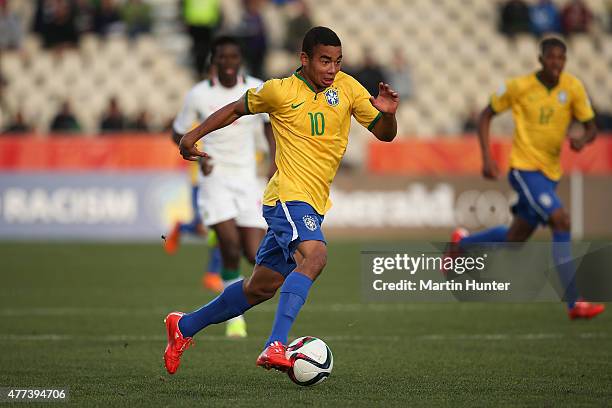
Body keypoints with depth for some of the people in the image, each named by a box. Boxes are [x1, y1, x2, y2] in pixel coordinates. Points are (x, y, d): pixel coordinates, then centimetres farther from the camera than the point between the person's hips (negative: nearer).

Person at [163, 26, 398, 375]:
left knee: (261, 287, 14)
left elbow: (385, 134, 6)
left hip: (314, 206, 6)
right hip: (288, 196, -6)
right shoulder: (279, 91, -5)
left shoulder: (347, 88, 5)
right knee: (315, 255, -33)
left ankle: (185, 326, 33)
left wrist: (388, 113, -15)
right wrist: (195, 135, 10)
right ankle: (276, 347, -42)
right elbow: (238, 109, 13)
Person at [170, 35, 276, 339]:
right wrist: (198, 155, -12)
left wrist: (275, 160, 0)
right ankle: (235, 316, -2)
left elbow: (269, 124, 15)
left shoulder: (258, 91, -2)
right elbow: (179, 133, 6)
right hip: (215, 177, -2)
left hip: (247, 178, 2)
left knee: (254, 255, -5)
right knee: (231, 247, -19)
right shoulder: (199, 95, -6)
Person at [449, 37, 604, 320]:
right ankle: (574, 303, -23)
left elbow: (591, 127, 3)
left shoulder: (573, 87, -3)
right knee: (561, 221, -23)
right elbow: (486, 116, 2)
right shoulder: (518, 87, -10)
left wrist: (583, 140, -22)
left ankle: (462, 243, 46)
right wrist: (487, 158, -7)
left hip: (550, 172, 6)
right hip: (524, 167, -5)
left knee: (515, 239, 16)